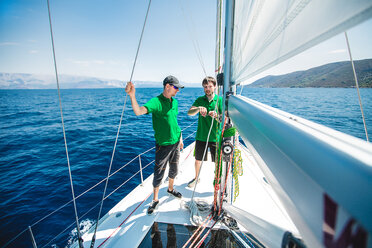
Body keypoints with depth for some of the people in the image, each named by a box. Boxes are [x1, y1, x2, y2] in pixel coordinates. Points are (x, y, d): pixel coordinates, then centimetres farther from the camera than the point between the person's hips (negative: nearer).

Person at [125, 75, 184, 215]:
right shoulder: (156, 101, -18)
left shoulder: (175, 102, 5)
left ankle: (170, 189, 47)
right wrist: (132, 96, -53)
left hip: (175, 142, 7)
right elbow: (139, 111, -36)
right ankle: (155, 200, 26)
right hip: (163, 144, -6)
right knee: (159, 173, 4)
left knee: (174, 169, 21)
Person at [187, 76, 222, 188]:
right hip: (201, 136, 2)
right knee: (198, 159, 18)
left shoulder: (219, 100, -3)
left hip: (215, 137, -2)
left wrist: (216, 115, -32)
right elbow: (189, 112, -13)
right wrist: (198, 109, -33)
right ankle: (196, 177, 44)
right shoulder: (200, 100, 1)